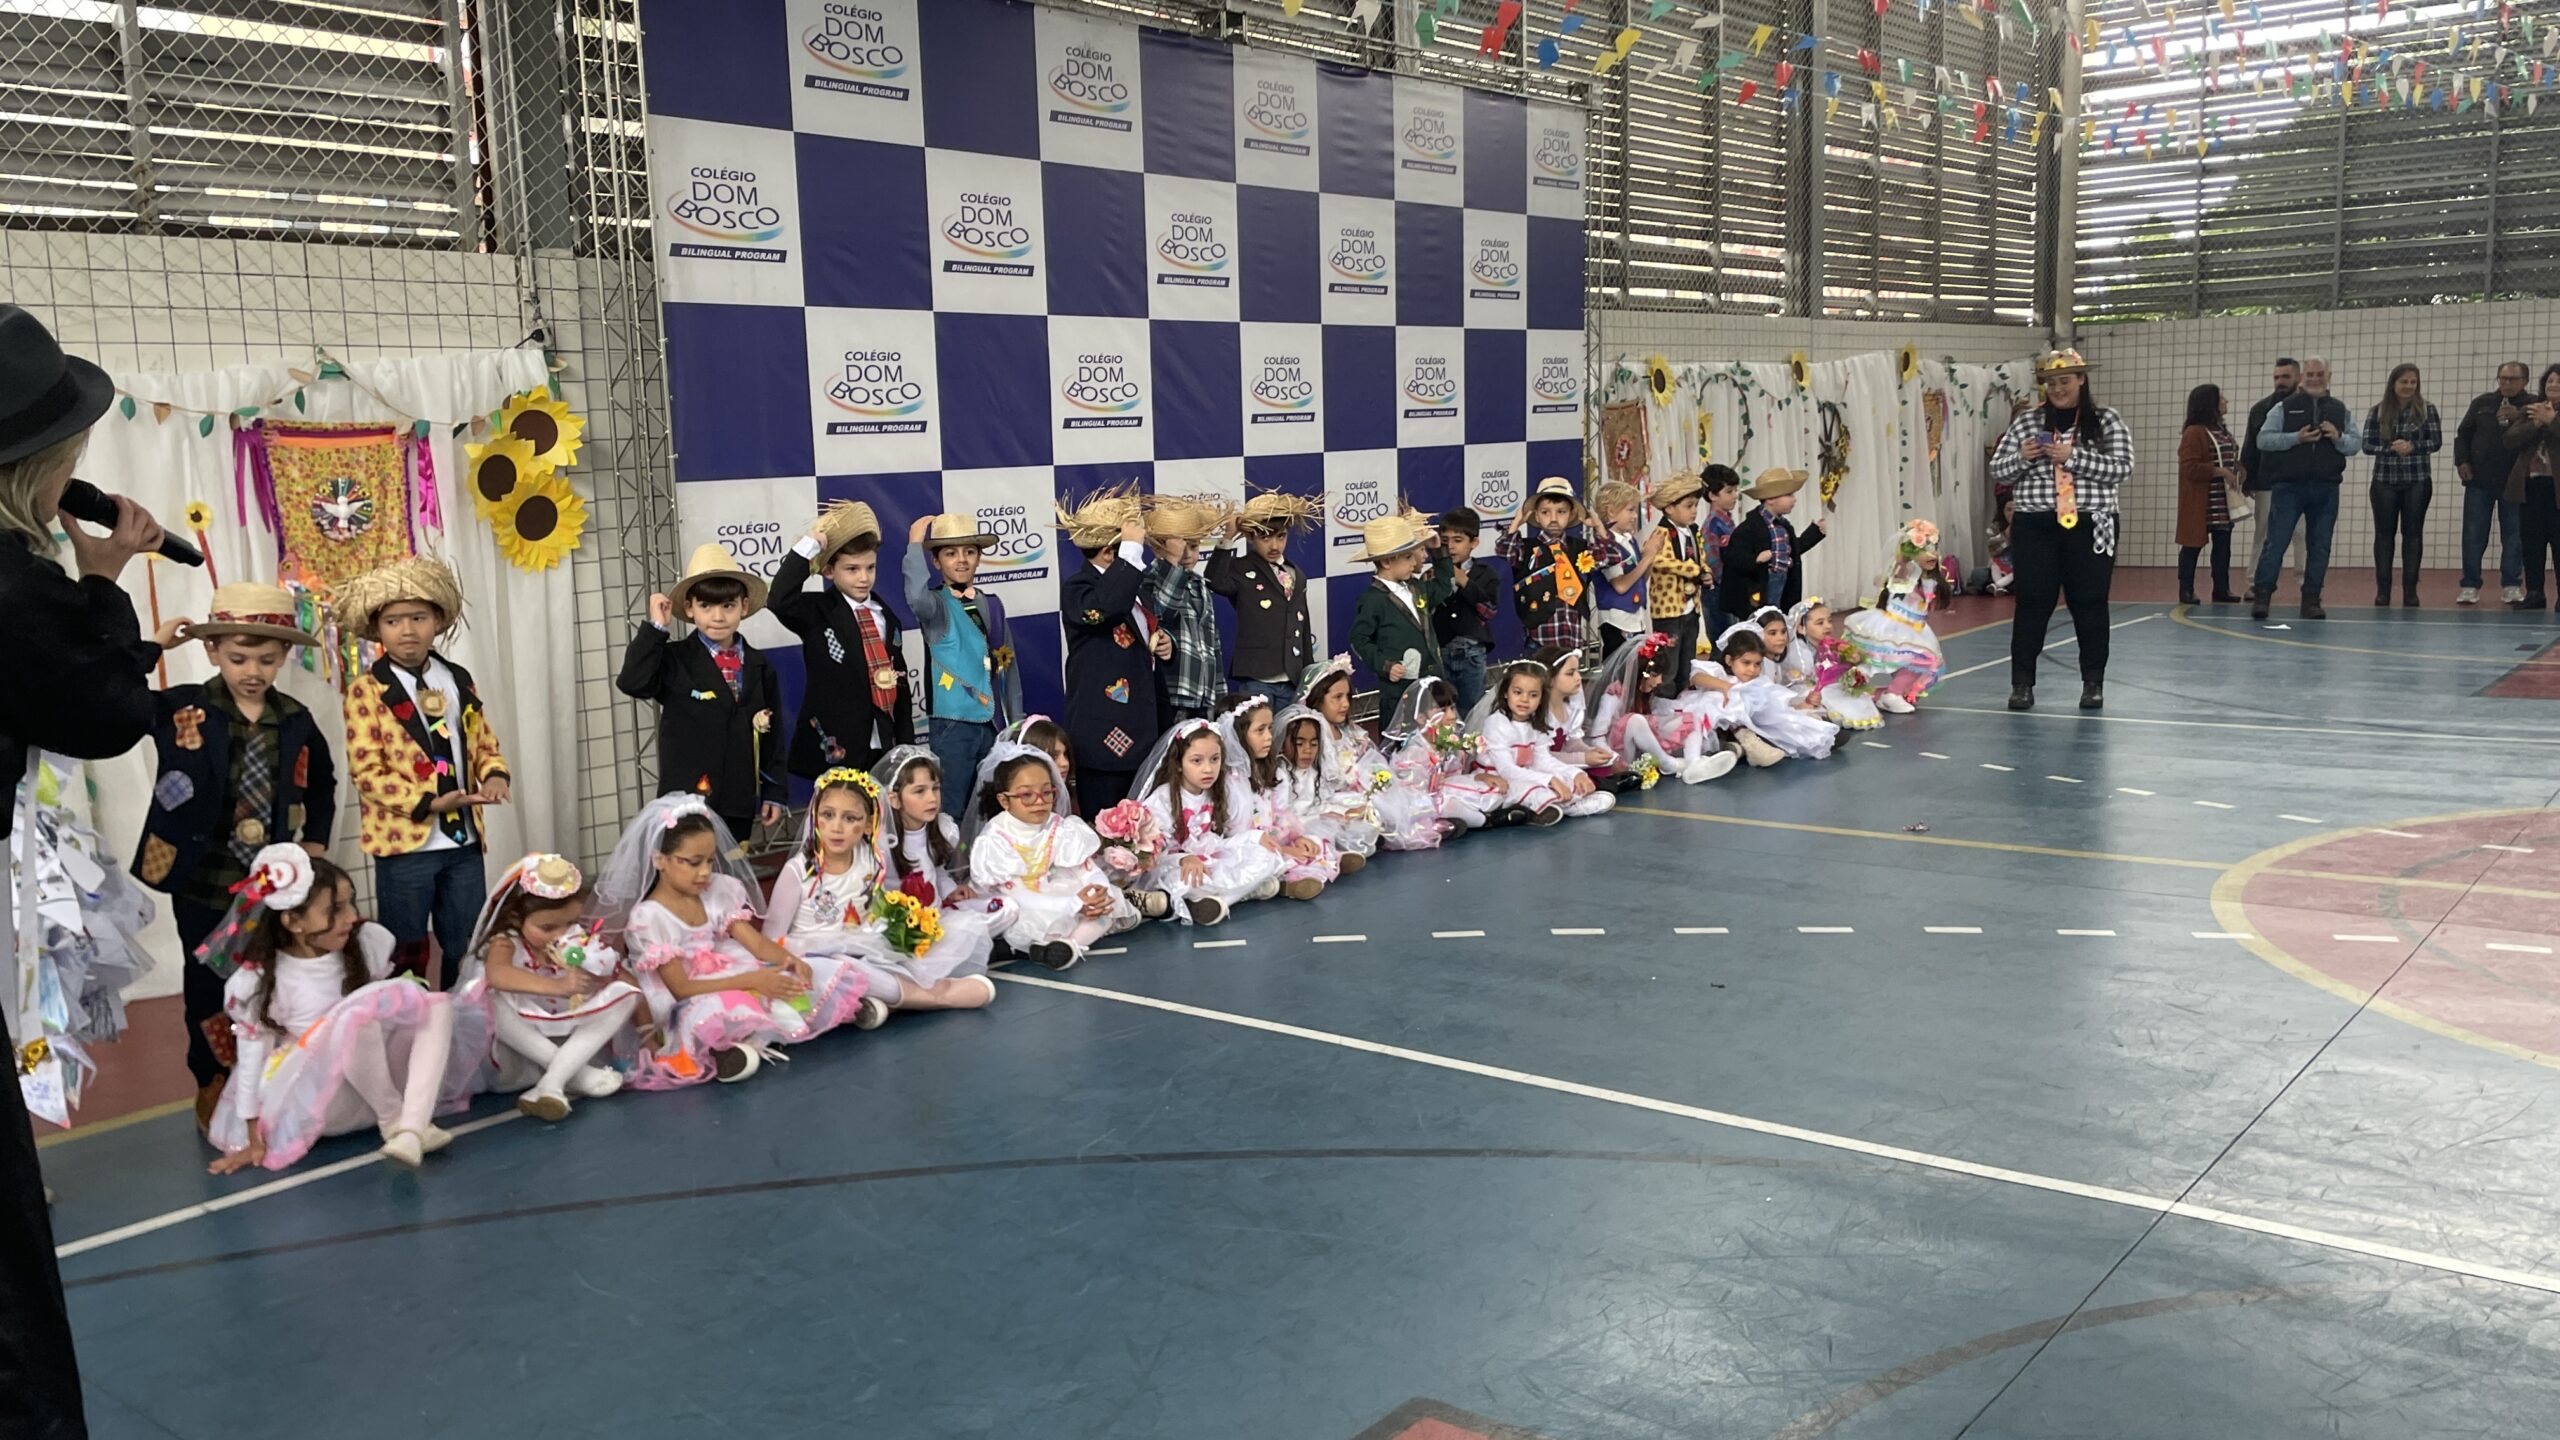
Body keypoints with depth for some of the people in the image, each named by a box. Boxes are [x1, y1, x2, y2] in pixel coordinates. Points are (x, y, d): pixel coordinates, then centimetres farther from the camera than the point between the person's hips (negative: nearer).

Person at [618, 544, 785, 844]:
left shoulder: (759, 666, 9)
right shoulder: (675, 661, -2)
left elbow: (771, 733, 10)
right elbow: (632, 683, -20)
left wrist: (774, 793, 8)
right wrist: (656, 627, -18)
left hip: (740, 805, 4)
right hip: (688, 801, -4)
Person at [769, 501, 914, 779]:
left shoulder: (886, 618, 12)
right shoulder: (817, 612, -4)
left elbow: (900, 685, 13)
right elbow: (778, 601, -26)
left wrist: (907, 747, 8)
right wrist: (810, 544, -22)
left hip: (883, 750, 5)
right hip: (834, 751, -5)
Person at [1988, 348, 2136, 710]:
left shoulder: (2107, 421, 3)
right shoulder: (2026, 421, 7)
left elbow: (2122, 468, -8)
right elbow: (1997, 470, 8)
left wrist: (2073, 456, -17)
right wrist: (2021, 457, -13)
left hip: (2089, 527, -1)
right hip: (2035, 527, 1)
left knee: (2090, 604, 6)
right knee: (2032, 603, 2)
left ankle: (2093, 683, 16)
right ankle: (2021, 683, 8)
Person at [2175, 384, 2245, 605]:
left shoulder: (2224, 431, 15)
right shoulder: (2194, 433, -12)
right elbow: (2190, 468, -19)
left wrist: (2237, 471, 7)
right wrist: (2220, 472, -23)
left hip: (2223, 504, 8)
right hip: (2201, 504, -8)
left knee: (2223, 545, 8)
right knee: (2193, 545, -2)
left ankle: (2221, 589, 13)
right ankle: (2186, 590, 3)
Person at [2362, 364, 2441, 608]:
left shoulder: (2426, 410, 1)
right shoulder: (2378, 411, 1)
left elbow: (2436, 441, -3)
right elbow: (2367, 445, -2)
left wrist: (2412, 447, -19)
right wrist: (2392, 449, -18)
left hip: (2417, 481, 0)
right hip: (2385, 481, 1)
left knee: (2412, 534, 2)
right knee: (2384, 533, 3)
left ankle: (2410, 590, 7)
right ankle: (2382, 590, 8)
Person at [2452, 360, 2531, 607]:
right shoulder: (2481, 403, 8)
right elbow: (2463, 433, 11)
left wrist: (2519, 417, -20)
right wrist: (2462, 461, -1)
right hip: (2479, 481, 2)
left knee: (2514, 535, 4)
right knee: (2473, 535, 2)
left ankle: (2511, 586, 11)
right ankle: (2470, 586, 8)